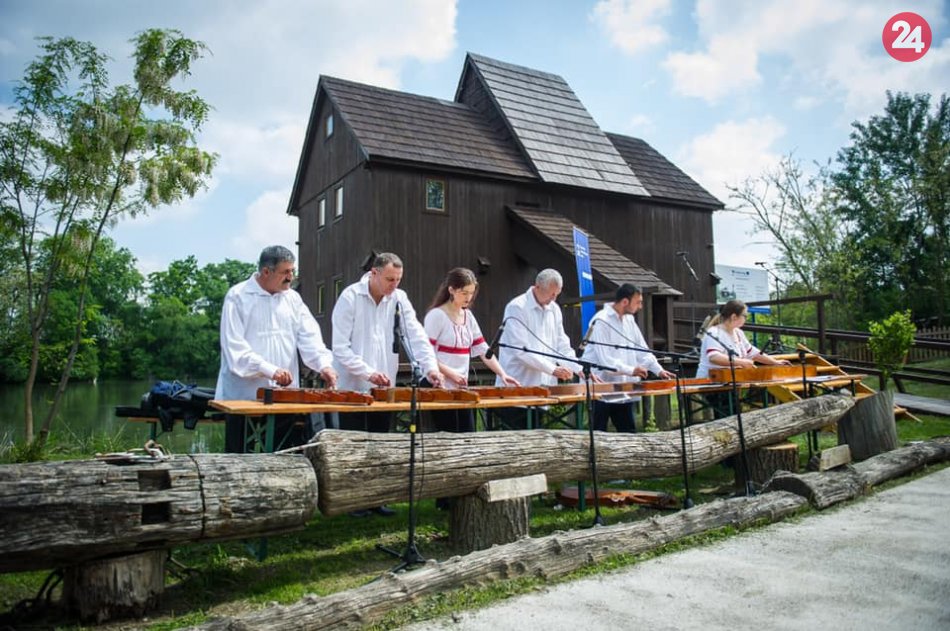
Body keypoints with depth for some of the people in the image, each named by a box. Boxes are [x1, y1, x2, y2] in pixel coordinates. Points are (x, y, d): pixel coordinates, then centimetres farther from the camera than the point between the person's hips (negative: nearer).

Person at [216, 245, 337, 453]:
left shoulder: (292, 298, 11)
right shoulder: (238, 297, -5)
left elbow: (309, 336, 4)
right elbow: (235, 346, -13)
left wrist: (323, 364, -15)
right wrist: (269, 370, -22)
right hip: (244, 395, -4)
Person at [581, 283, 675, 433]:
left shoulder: (629, 319, 8)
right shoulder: (601, 321, -17)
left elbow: (642, 349, 12)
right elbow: (605, 359, -23)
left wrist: (659, 370, 1)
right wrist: (631, 370, -24)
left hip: (622, 389, 8)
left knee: (629, 432, 10)